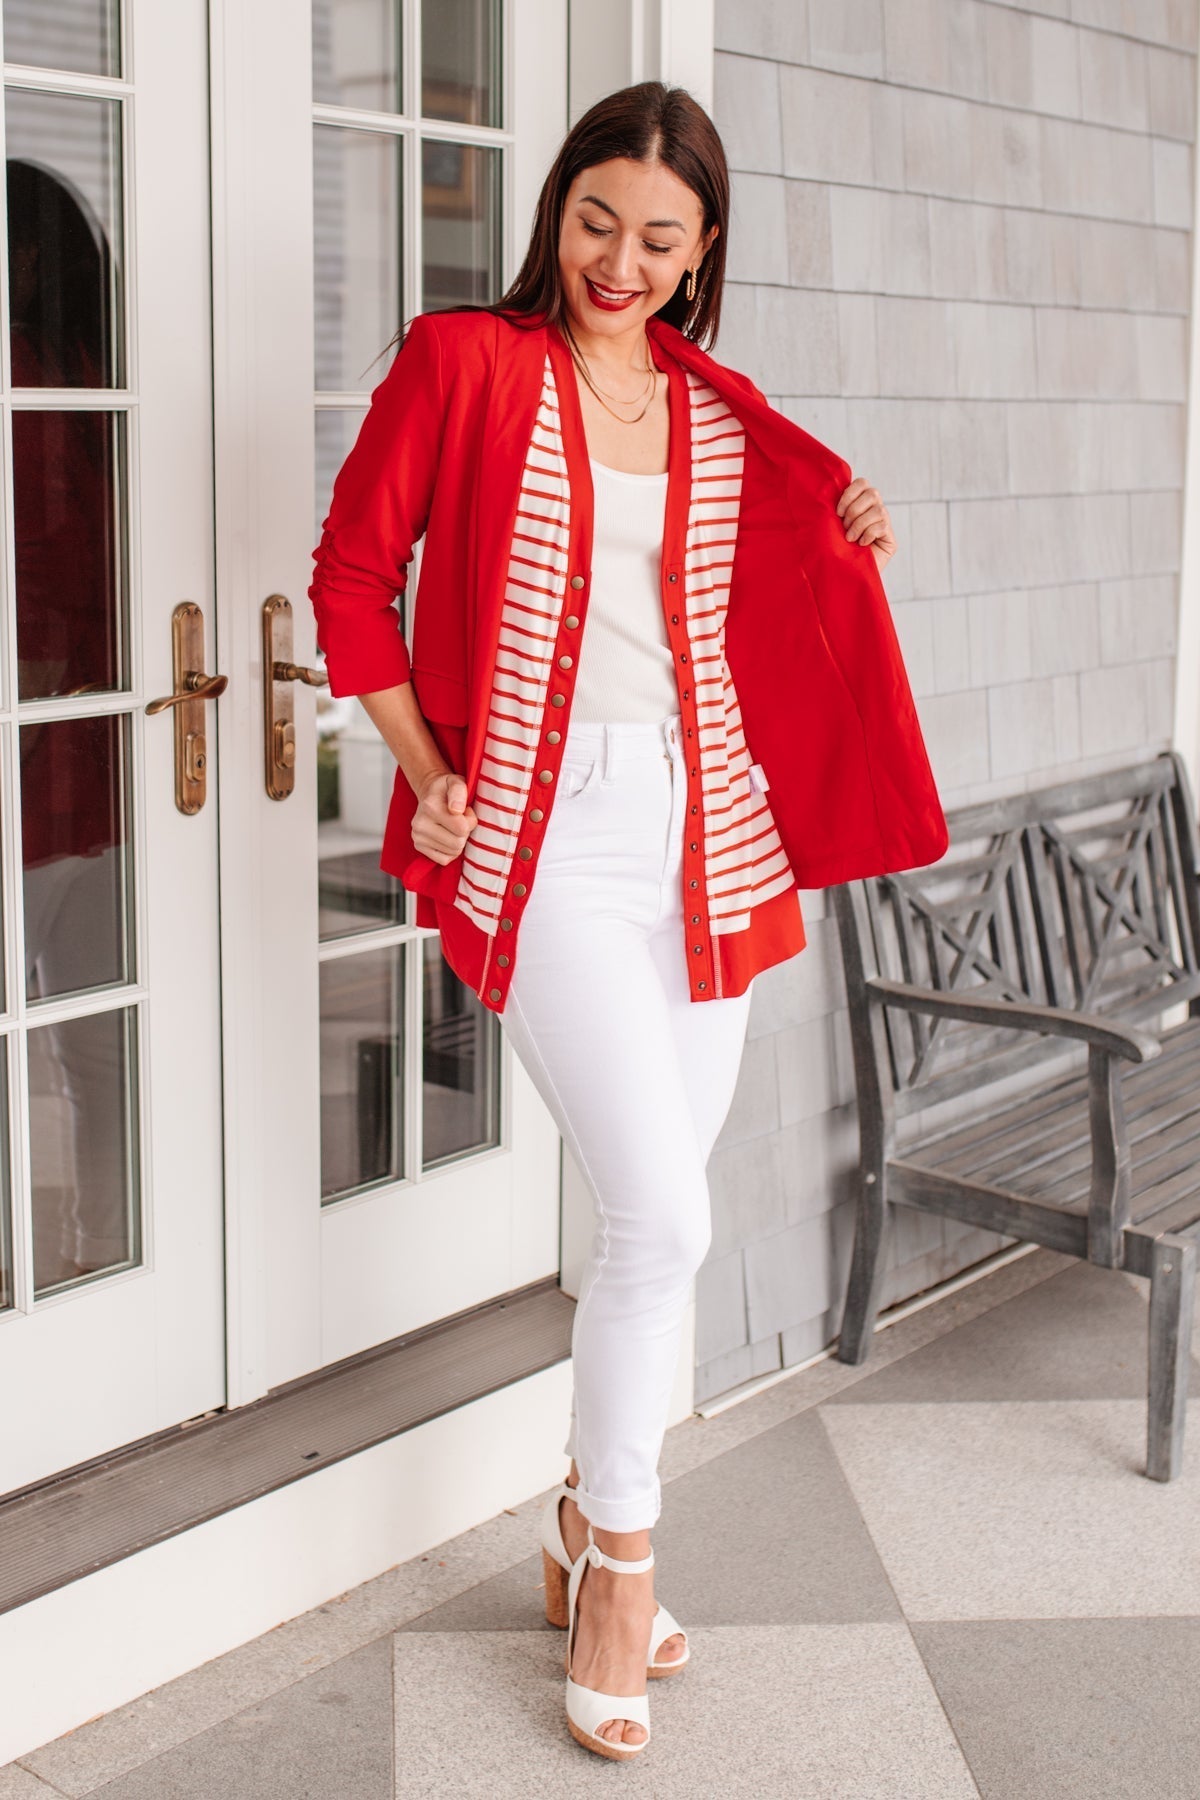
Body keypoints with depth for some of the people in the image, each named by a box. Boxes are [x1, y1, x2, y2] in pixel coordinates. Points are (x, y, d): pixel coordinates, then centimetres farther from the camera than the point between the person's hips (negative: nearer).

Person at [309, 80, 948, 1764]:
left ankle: (588, 1523, 32)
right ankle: (620, 1560, 11)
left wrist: (856, 549, -6)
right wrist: (426, 772, -5)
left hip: (704, 838, 5)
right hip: (544, 843, -5)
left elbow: (781, 629, 14)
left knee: (651, 1215, 11)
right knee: (663, 1213, -12)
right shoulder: (463, 363, -1)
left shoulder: (723, 415, 10)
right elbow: (354, 575, 2)